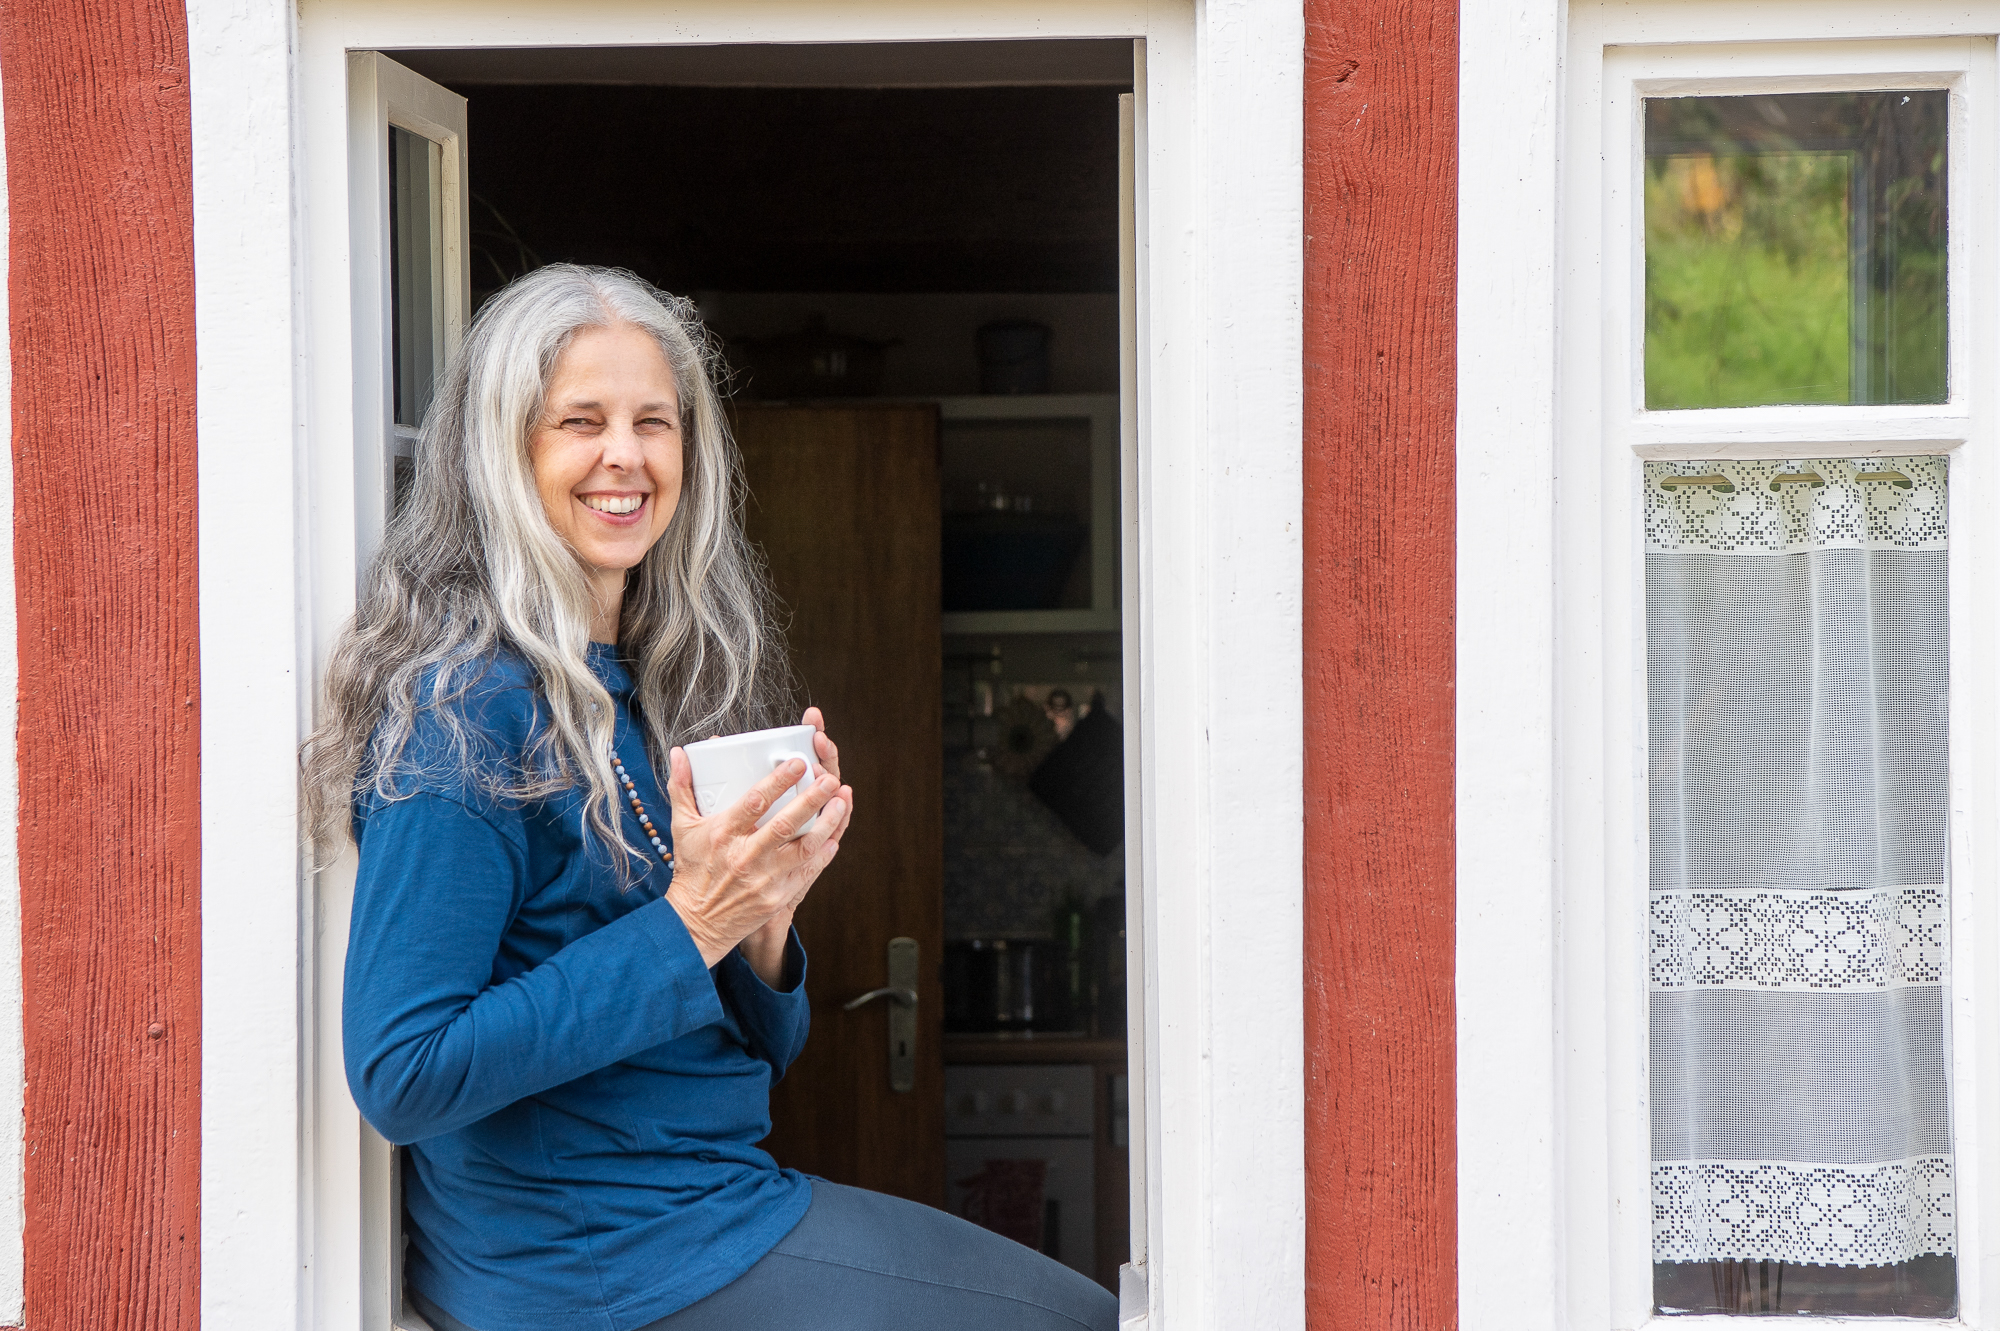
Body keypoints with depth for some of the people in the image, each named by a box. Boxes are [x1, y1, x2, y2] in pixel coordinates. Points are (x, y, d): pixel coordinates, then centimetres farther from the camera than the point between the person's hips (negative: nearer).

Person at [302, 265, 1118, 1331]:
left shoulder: (658, 683, 10)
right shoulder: (472, 708, -15)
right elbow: (400, 1078, -21)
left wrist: (761, 924, -9)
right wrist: (686, 926, -21)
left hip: (716, 1194, 8)